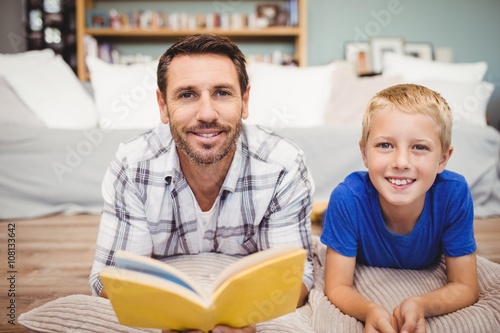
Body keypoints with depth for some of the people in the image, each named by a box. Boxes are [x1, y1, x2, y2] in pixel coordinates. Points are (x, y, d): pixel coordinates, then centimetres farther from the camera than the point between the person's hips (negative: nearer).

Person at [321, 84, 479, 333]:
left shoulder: (454, 194, -27)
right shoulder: (348, 198, -30)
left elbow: (465, 287, -18)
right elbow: (337, 288, -22)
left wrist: (420, 306, -38)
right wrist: (370, 311, -43)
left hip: (426, 288, 2)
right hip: (364, 291, -1)